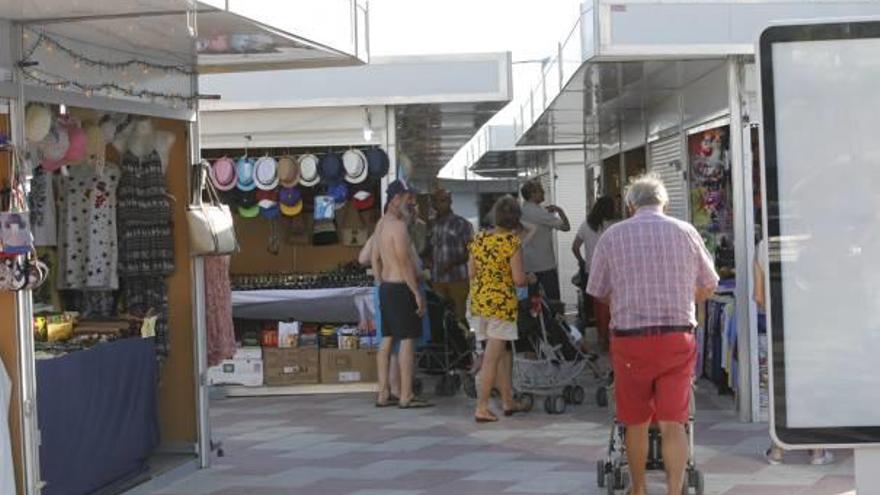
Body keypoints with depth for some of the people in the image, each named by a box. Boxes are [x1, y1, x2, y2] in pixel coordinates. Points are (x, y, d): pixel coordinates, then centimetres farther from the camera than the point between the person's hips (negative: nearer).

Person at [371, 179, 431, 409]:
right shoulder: (398, 226, -16)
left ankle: (383, 394, 13)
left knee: (387, 339, 11)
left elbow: (374, 259, 19)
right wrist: (418, 293, -17)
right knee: (407, 340, -6)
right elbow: (405, 263, -20)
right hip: (402, 288, -10)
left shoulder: (381, 224, 14)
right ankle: (406, 396, -6)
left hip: (385, 287, 10)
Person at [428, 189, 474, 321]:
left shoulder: (462, 224, -1)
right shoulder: (431, 225, 12)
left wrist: (452, 263, -17)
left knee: (459, 315, -2)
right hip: (437, 280, 4)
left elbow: (470, 252, -4)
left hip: (458, 279, -4)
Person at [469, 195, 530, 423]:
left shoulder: (479, 239, 6)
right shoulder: (512, 242, -12)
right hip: (502, 303, -7)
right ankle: (481, 408, -2)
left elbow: (471, 272, 11)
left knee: (503, 352, 19)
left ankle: (508, 402, 27)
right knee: (492, 358, -2)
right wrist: (529, 279, 6)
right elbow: (519, 280, -14)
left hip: (478, 301, 7)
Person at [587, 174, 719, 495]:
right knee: (673, 423, 1)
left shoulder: (612, 236, 2)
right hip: (678, 338, 0)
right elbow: (708, 288, 14)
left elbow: (599, 293, 8)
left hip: (630, 339, 0)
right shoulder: (685, 232, 5)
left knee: (637, 423, 13)